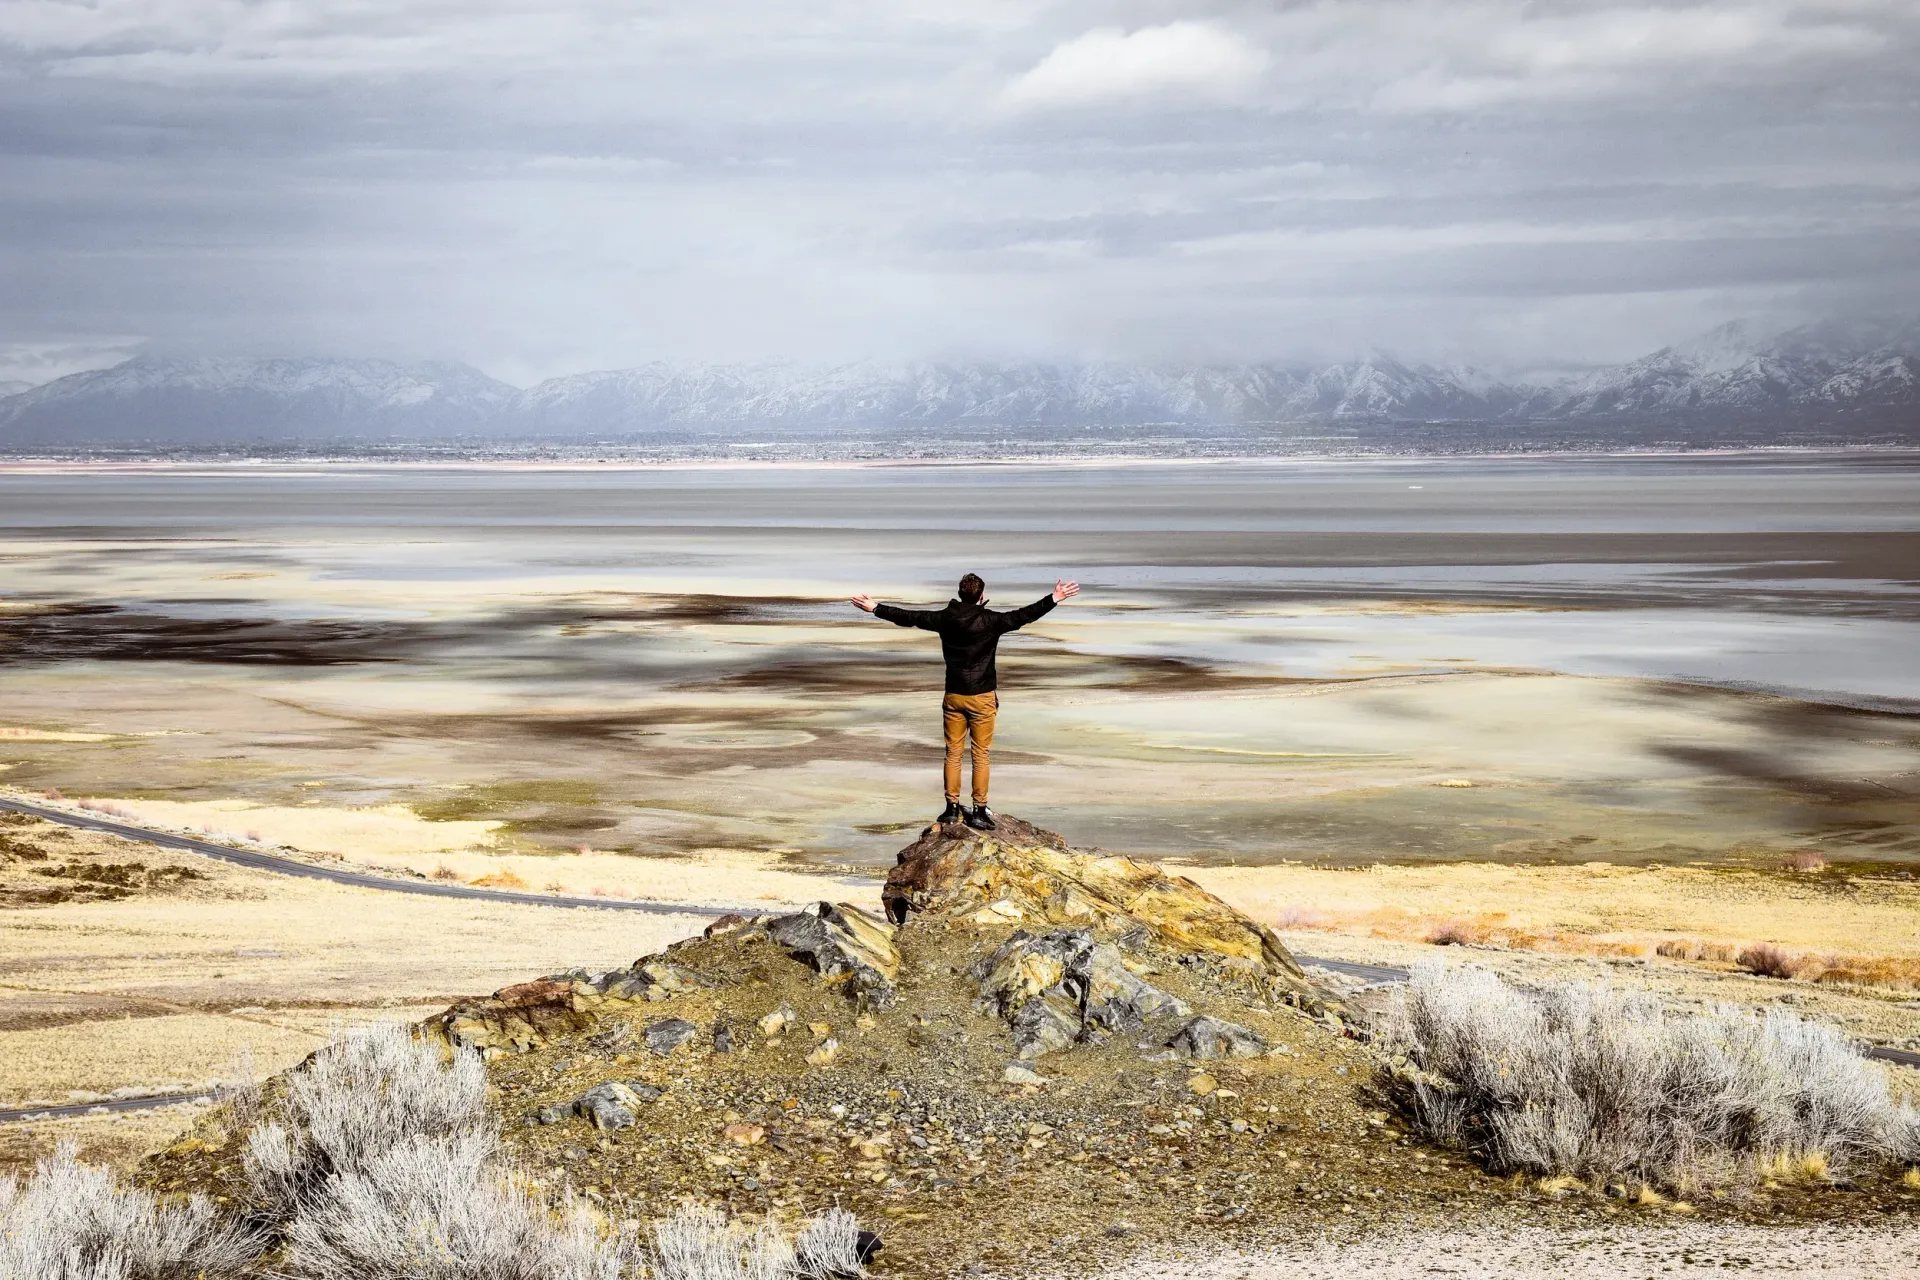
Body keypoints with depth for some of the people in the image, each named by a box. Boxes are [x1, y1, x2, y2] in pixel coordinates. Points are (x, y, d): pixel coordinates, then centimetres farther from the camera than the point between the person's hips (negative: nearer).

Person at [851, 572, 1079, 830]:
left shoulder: (945, 618, -2)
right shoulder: (989, 620, -13)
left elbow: (907, 617, 5)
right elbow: (1023, 616, -18)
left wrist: (875, 609, 16)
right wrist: (1054, 599, -18)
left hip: (953, 696, 4)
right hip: (982, 696, -3)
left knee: (953, 753, 11)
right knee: (981, 755, 2)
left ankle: (952, 808, 14)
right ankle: (979, 811, 3)